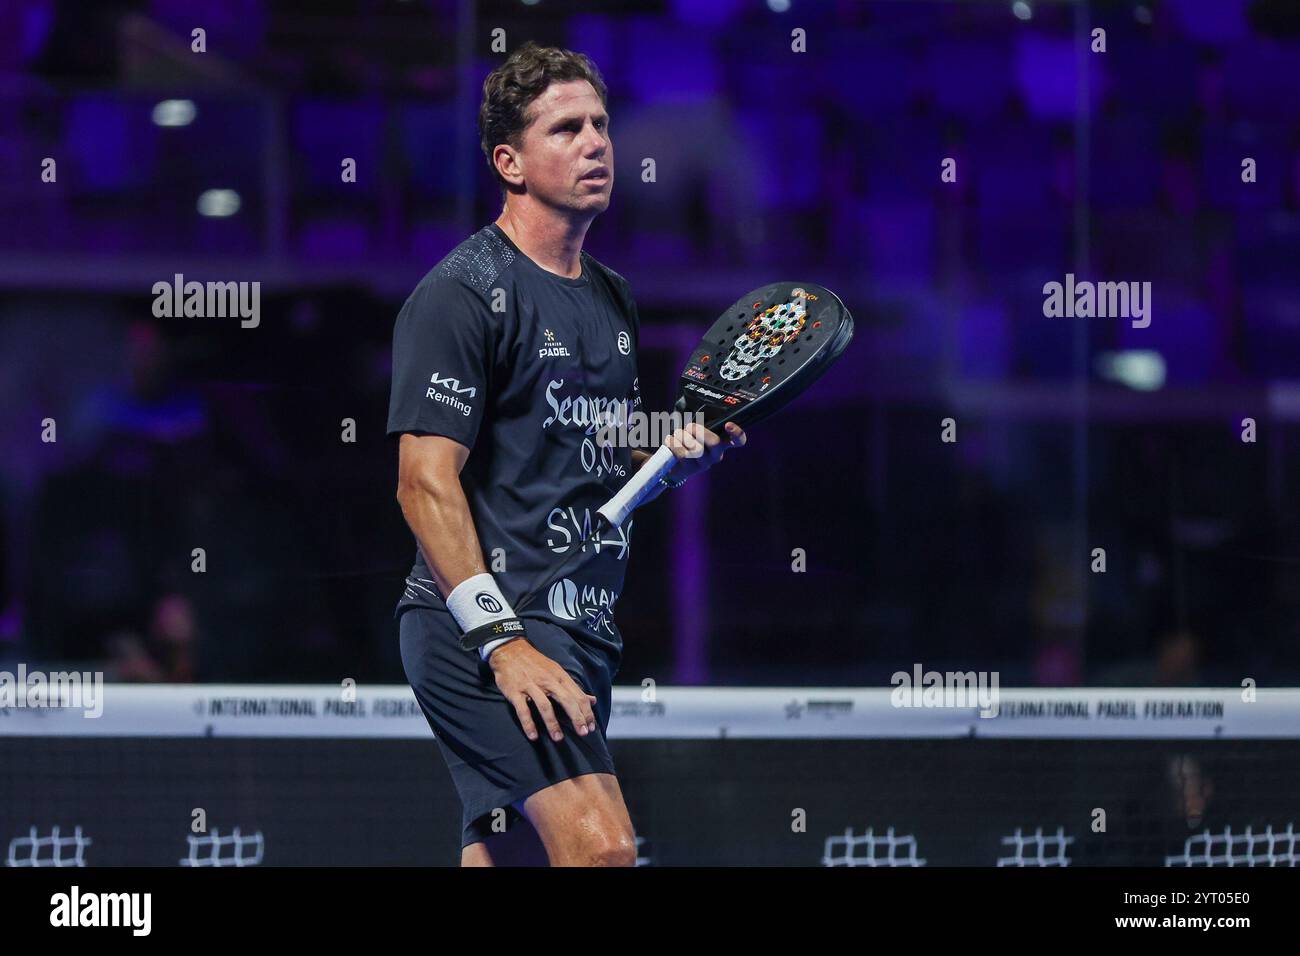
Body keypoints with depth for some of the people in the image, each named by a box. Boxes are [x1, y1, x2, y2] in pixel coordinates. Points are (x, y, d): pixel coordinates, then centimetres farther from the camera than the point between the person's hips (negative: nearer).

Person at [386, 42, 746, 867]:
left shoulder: (613, 301, 19)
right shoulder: (462, 294, -7)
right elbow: (426, 482, -14)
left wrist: (677, 460, 6)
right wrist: (501, 639, -22)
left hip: (582, 630, 8)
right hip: (480, 623, -8)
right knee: (602, 844, -25)